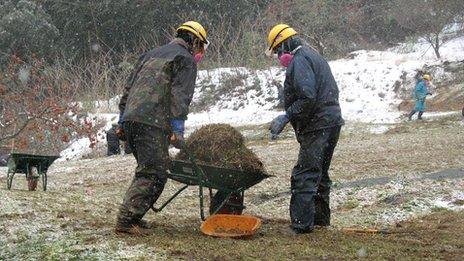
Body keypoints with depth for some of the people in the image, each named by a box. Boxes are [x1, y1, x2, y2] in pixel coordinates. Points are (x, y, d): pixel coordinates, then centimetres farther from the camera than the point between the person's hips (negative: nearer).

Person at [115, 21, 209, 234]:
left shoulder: (151, 55, 28)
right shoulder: (186, 60, 3)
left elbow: (128, 88, 26)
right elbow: (179, 97, -10)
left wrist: (122, 122, 26)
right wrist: (177, 130, -14)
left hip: (130, 119, 8)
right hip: (153, 123, -8)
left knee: (147, 169, 18)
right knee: (154, 172, -7)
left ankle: (131, 216, 16)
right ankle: (126, 220, -14)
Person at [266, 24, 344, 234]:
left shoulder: (299, 61, -13)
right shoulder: (313, 56, 20)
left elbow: (307, 98, -24)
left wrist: (286, 117, -17)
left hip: (318, 127, -11)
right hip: (332, 122, 11)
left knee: (304, 175, -9)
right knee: (320, 173, 20)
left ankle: (302, 223, -11)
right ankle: (321, 217, 30)